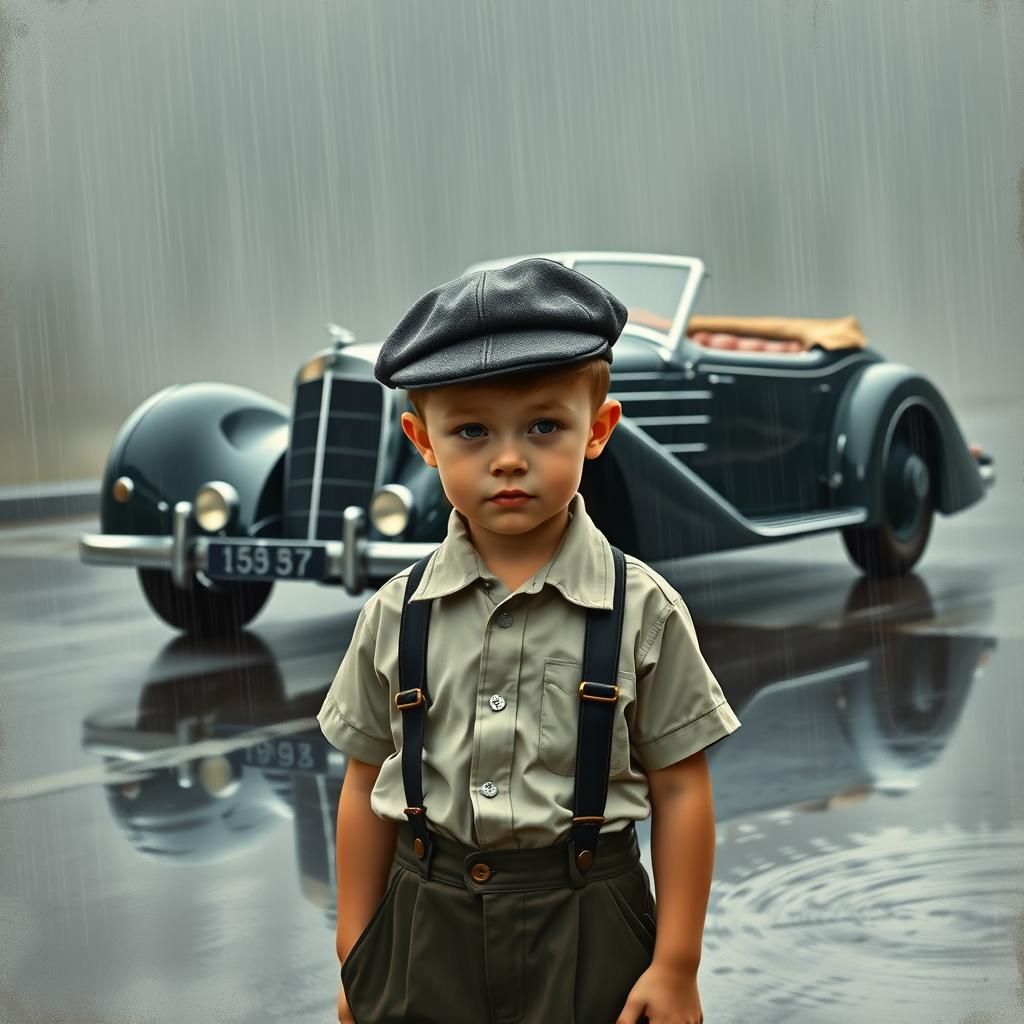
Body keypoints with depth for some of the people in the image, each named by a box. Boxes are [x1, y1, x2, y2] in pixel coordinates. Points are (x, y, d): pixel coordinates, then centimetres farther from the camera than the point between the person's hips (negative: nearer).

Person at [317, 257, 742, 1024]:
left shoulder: (643, 610, -9)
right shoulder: (396, 615, -2)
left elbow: (680, 792, -4)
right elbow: (367, 788, 4)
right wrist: (357, 957, 7)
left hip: (585, 931, -2)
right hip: (425, 929, 2)